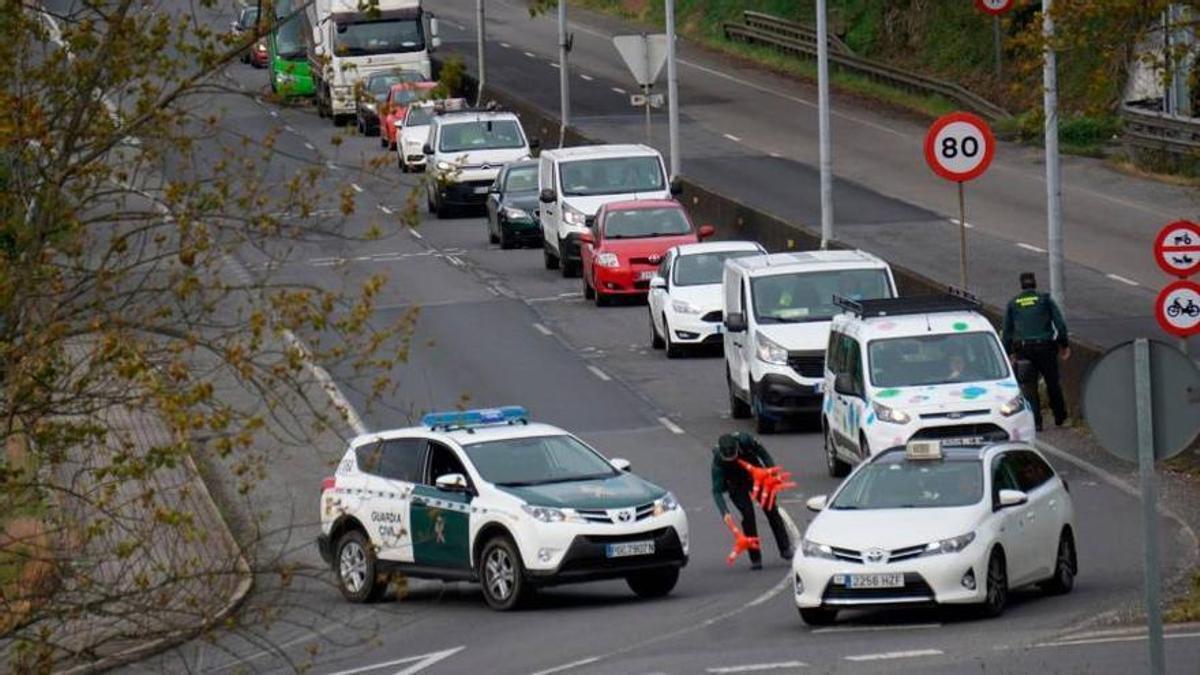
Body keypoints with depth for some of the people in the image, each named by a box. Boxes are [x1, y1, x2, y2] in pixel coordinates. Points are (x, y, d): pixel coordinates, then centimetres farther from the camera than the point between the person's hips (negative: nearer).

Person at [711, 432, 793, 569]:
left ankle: (785, 548, 19)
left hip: (756, 475, 2)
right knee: (748, 515, -13)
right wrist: (725, 513, -43)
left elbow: (763, 453, -12)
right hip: (737, 485, -2)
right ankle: (755, 558, -4)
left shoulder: (744, 440, -31)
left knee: (771, 511, 4)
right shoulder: (718, 461, -33)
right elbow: (717, 491, -32)